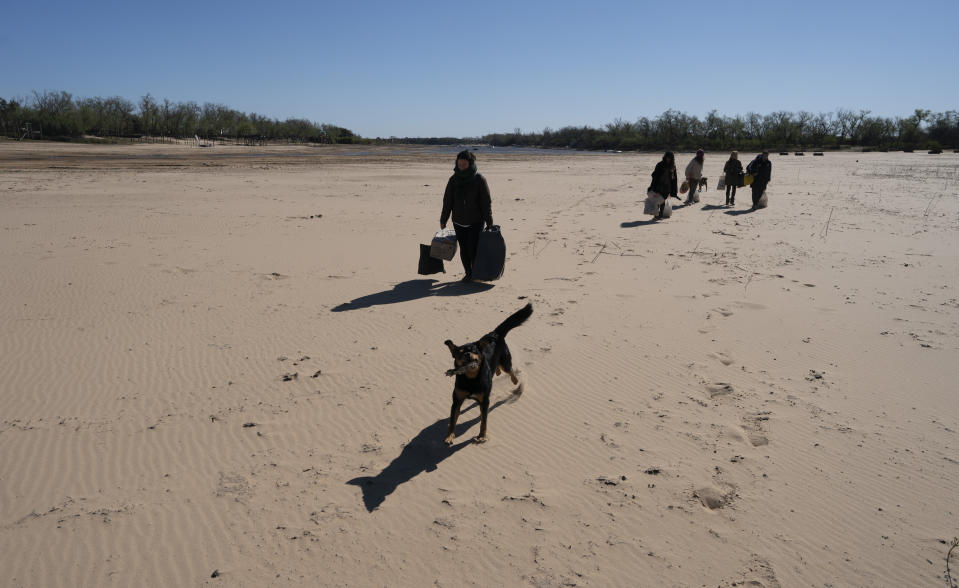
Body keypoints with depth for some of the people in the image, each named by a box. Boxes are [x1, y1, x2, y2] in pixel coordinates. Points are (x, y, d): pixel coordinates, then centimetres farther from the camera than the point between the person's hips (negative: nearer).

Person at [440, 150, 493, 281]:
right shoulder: (454, 179, 3)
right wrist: (443, 220, 10)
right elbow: (447, 201, 9)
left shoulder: (479, 179, -7)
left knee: (473, 249, -7)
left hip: (475, 222, -3)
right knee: (463, 249, 7)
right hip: (459, 222, 4)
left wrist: (489, 223, -7)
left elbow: (486, 202, -6)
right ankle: (468, 273, 21)